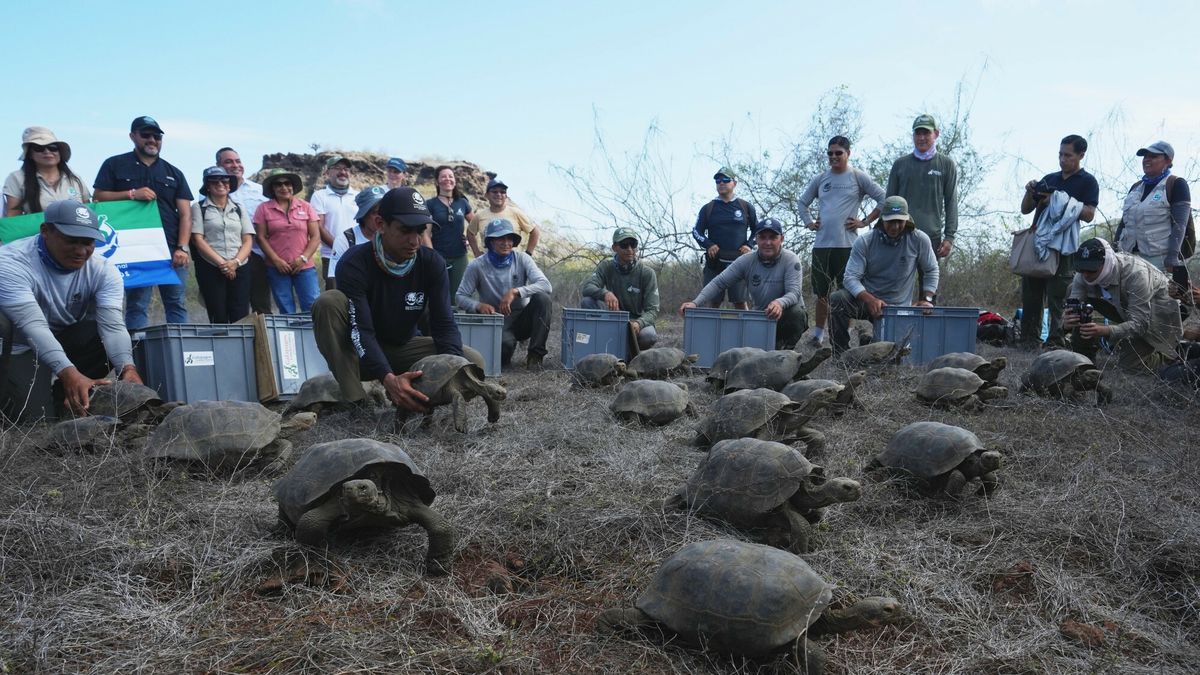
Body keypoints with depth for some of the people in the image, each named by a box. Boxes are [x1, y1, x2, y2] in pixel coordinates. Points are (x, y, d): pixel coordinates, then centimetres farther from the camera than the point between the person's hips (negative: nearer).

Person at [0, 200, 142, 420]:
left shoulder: (103, 270, -15)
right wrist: (68, 373, -55)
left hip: (70, 341, 5)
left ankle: (66, 397, -3)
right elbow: (33, 327, -38)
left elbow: (112, 324, -27)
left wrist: (128, 368, -48)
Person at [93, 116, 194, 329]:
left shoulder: (174, 173, 15)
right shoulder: (115, 165, 10)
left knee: (177, 304, 1)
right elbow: (99, 198, 4)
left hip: (171, 249, 2)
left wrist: (182, 247, -6)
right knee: (136, 305, 0)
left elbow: (185, 214, 7)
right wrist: (132, 194, -11)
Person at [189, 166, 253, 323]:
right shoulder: (199, 208, 5)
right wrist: (221, 263, -12)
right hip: (210, 269, -2)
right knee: (219, 318, -3)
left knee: (241, 317, -4)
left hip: (239, 269, 2)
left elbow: (248, 240, 8)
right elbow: (198, 239, -3)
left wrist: (236, 261, -10)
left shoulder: (239, 209, 15)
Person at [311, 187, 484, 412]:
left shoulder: (432, 264, -13)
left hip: (403, 348, 3)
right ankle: (354, 400, -30)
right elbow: (361, 330, -33)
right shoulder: (354, 264, -24)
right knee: (329, 302, -32)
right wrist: (388, 378, -50)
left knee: (473, 361, -18)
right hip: (363, 354, -2)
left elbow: (444, 323, -17)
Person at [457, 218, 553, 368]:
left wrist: (515, 292, -31)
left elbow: (546, 286, -18)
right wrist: (479, 306, -26)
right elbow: (461, 296, -5)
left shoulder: (522, 259, -6)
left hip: (522, 320, 2)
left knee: (542, 297, -26)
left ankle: (536, 354, -13)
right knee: (505, 345, -36)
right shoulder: (477, 266, -8)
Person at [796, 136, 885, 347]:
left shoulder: (858, 178, 2)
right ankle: (818, 335, 19)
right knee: (822, 292, 10)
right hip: (821, 243, 4)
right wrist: (809, 223, 12)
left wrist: (864, 221, -4)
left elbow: (883, 199, 0)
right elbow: (803, 202, 26)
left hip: (847, 244, -4)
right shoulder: (820, 179, 14)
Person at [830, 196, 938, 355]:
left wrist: (927, 298, -4)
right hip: (866, 299, -1)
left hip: (898, 306, 1)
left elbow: (931, 271, 9)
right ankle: (841, 355, -18)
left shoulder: (919, 240, -6)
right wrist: (870, 299, -33)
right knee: (838, 299, -33)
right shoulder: (864, 242, -9)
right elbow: (850, 277, -16)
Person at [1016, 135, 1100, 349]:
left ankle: (1056, 341, -6)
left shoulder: (1087, 182, 5)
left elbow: (1089, 214, -8)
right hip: (1037, 241, 5)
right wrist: (1030, 193, 1)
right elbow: (1025, 209, 20)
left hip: (1063, 245, -5)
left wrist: (1061, 200, -14)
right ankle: (1029, 337, 9)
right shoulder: (1049, 179, 20)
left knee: (1058, 297, -8)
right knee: (1030, 294, 4)